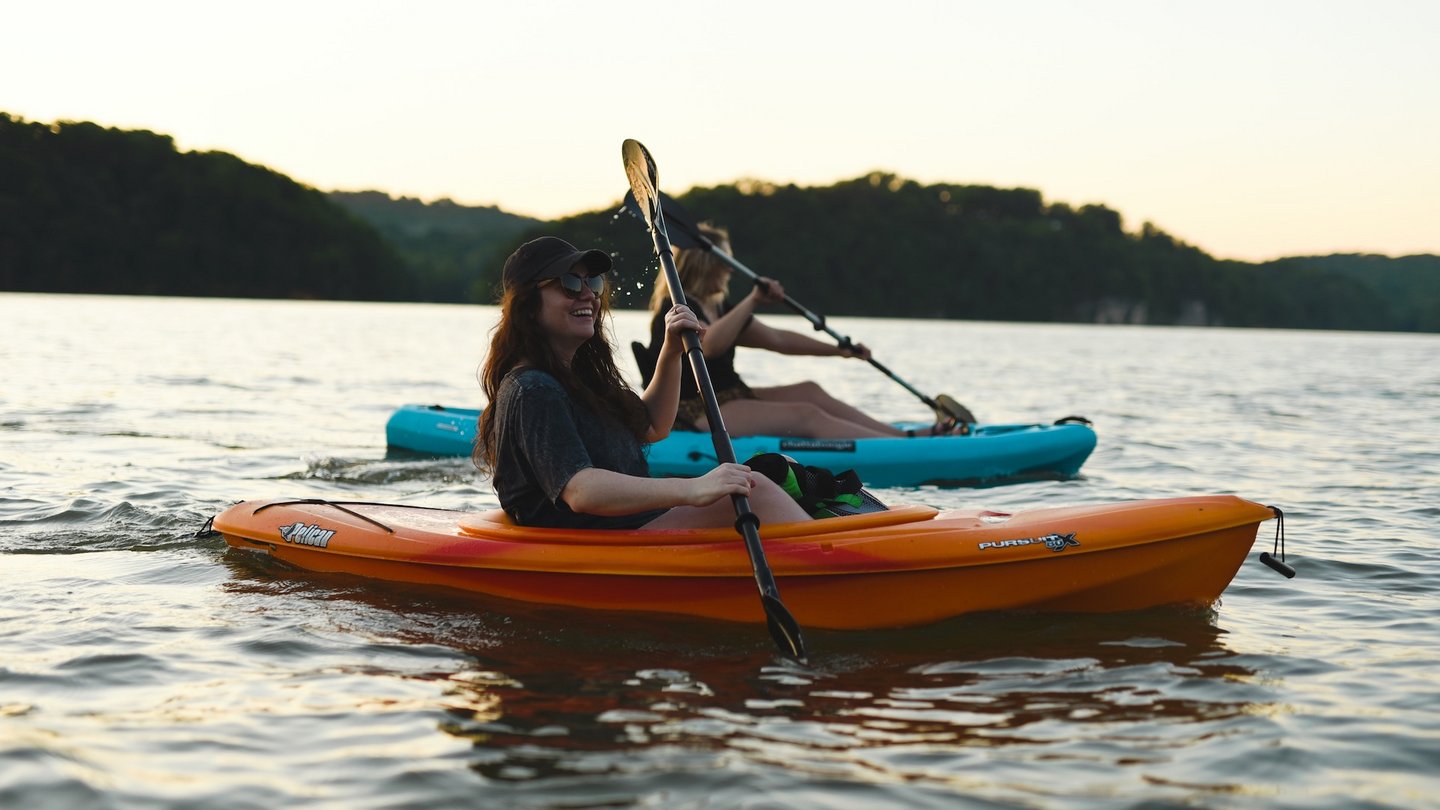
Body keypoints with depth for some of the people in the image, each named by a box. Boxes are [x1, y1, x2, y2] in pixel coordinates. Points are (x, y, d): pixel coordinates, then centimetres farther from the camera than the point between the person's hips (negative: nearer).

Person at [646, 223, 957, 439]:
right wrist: (752, 302, -35)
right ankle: (907, 447, -25)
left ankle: (904, 435, -5)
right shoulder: (675, 310, -13)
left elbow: (777, 339, 17)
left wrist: (837, 350, 12)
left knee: (809, 392, -1)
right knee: (806, 416, -19)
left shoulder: (718, 309, 17)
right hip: (696, 415, -10)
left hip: (730, 398, 10)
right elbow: (709, 345, -33)